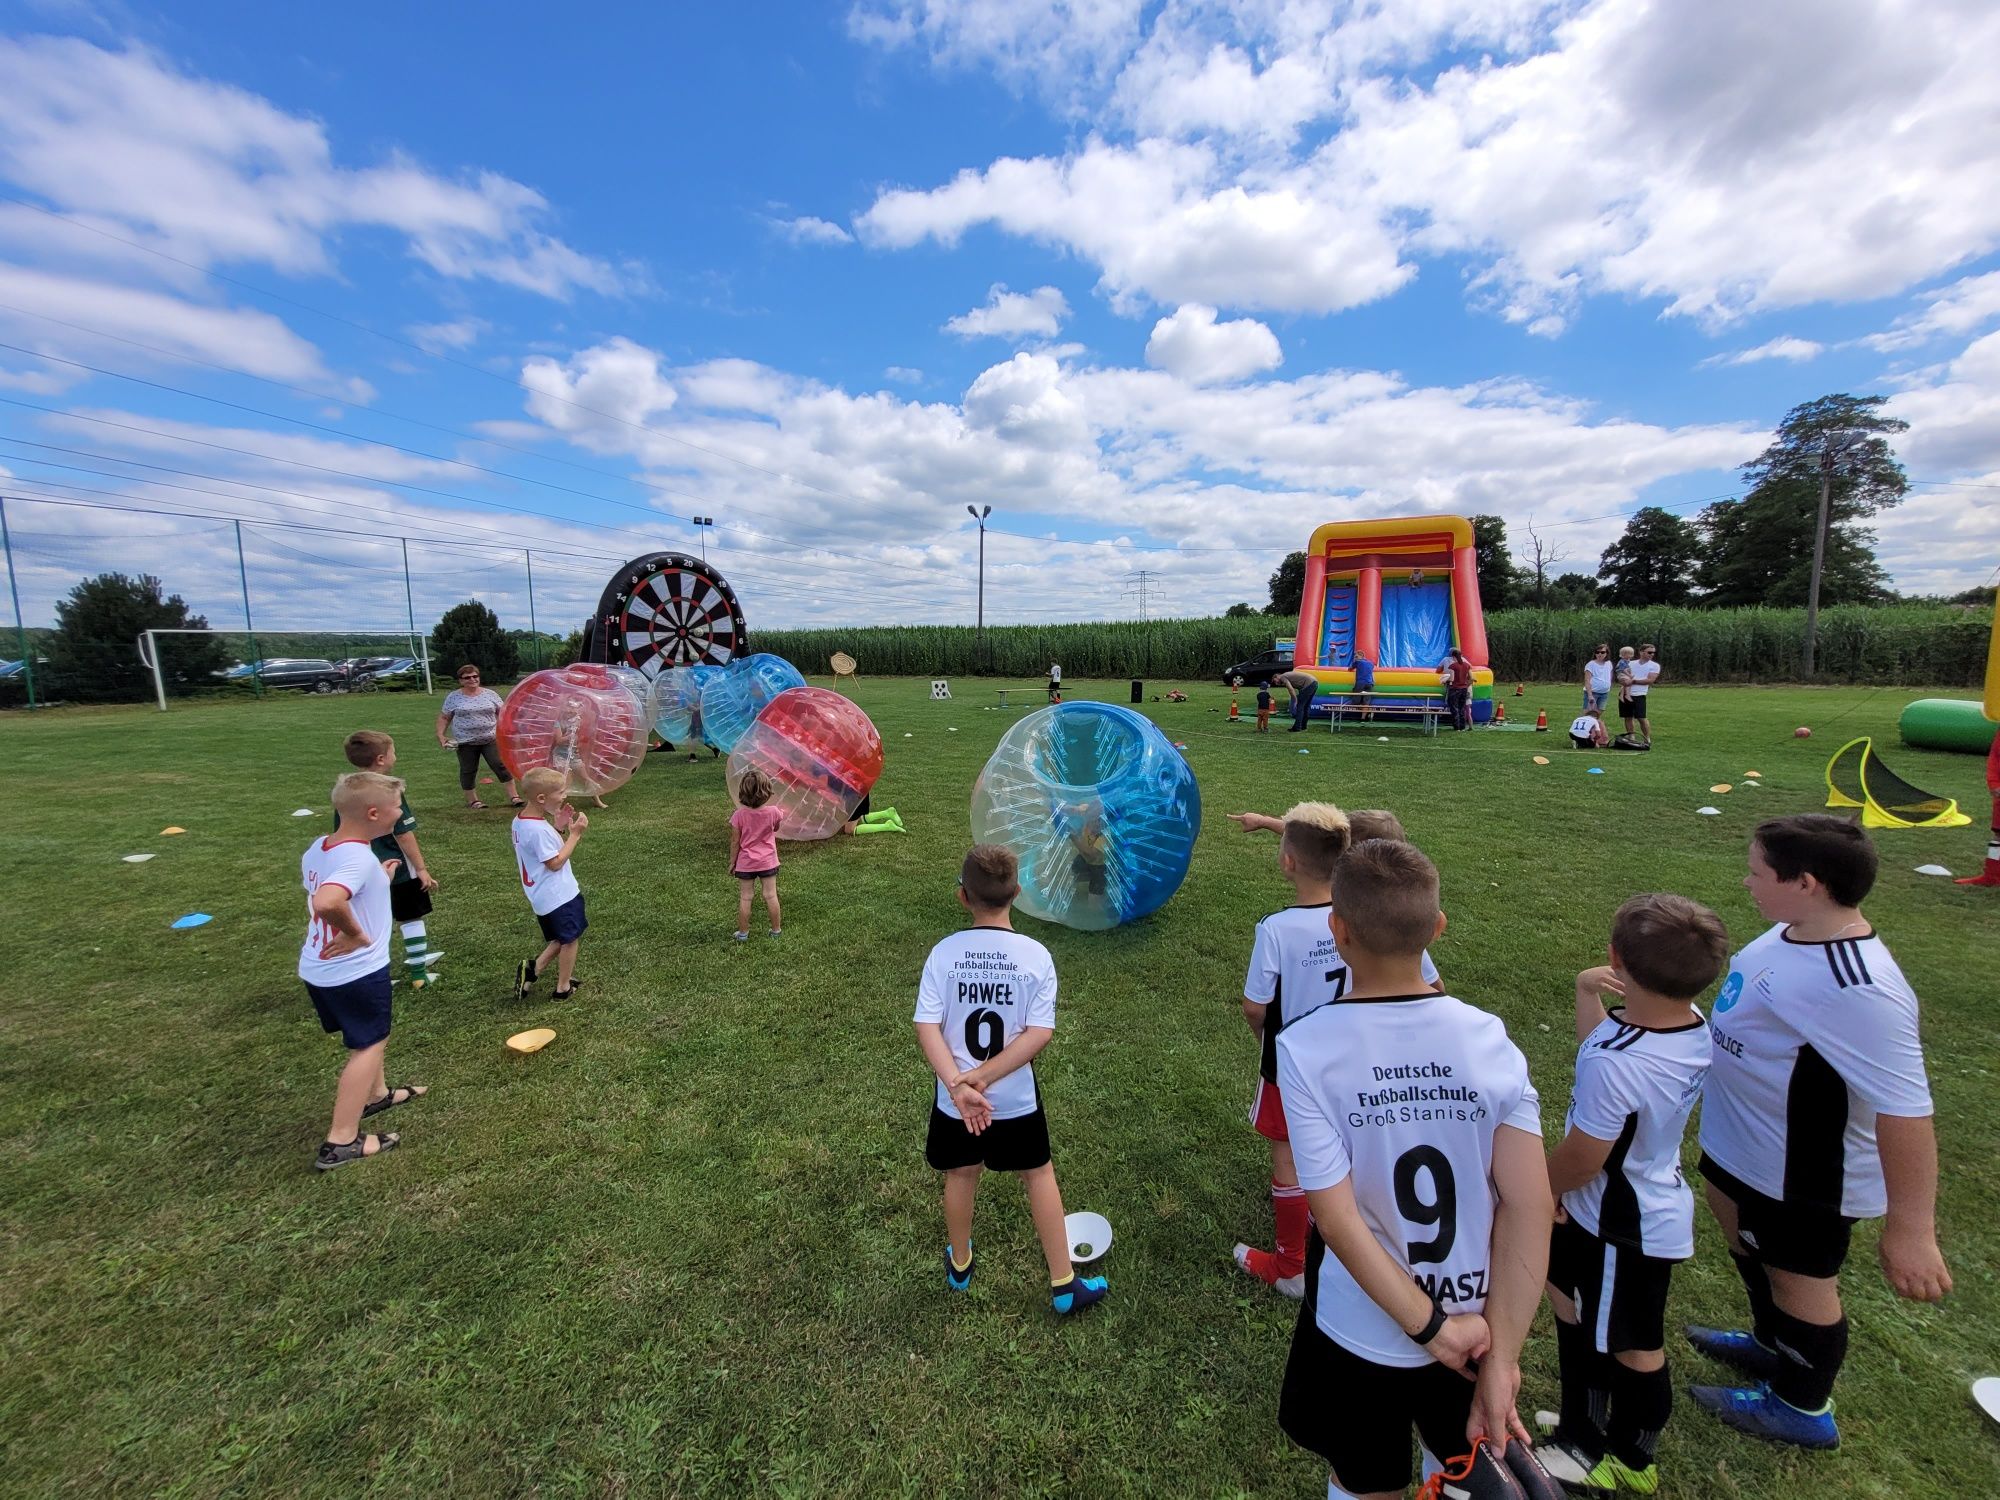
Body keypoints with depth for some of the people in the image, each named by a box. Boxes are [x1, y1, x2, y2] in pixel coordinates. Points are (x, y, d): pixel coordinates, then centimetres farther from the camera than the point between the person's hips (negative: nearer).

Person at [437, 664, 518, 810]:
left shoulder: (490, 694, 3)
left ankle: (513, 796, -2)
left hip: (490, 739, 0)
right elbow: (444, 717, 6)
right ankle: (472, 800, 21)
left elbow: (501, 713, 8)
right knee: (468, 771, 9)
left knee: (501, 765, -6)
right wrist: (440, 735, -4)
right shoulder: (453, 697, 0)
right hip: (466, 741, 0)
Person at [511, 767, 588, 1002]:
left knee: (560, 939, 25)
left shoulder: (520, 821, 3)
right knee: (570, 939, 9)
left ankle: (533, 969, 15)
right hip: (559, 895, -9)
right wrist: (574, 834, -18)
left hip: (543, 897, 9)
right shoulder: (538, 829, -27)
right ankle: (563, 987, 20)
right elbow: (555, 862, -22)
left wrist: (558, 828, 2)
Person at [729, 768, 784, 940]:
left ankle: (743, 933, 17)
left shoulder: (739, 815, -16)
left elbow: (735, 842, -8)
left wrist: (732, 861, 4)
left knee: (745, 898, 8)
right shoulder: (772, 812, -15)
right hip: (768, 862, 1)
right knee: (770, 895, 9)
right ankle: (776, 929, 19)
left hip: (745, 863, -1)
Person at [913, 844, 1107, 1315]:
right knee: (1039, 1174, 21)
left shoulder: (943, 953, -14)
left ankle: (959, 1264, 48)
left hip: (954, 1099, 1)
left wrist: (959, 1085, -21)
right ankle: (1064, 1284, 33)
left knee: (961, 1175, 25)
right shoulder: (1035, 955, -16)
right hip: (1016, 1100, -1)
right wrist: (982, 1079, -18)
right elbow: (1040, 1034, -20)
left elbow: (926, 1027, -18)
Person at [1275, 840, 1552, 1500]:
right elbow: (1531, 1208, -18)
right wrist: (1501, 1359, -13)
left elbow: (1337, 1221, -24)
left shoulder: (1304, 1047, -25)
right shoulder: (1489, 1037, -16)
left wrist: (1433, 1327, -11)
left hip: (1361, 1338, -2)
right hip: (1478, 1328, 3)